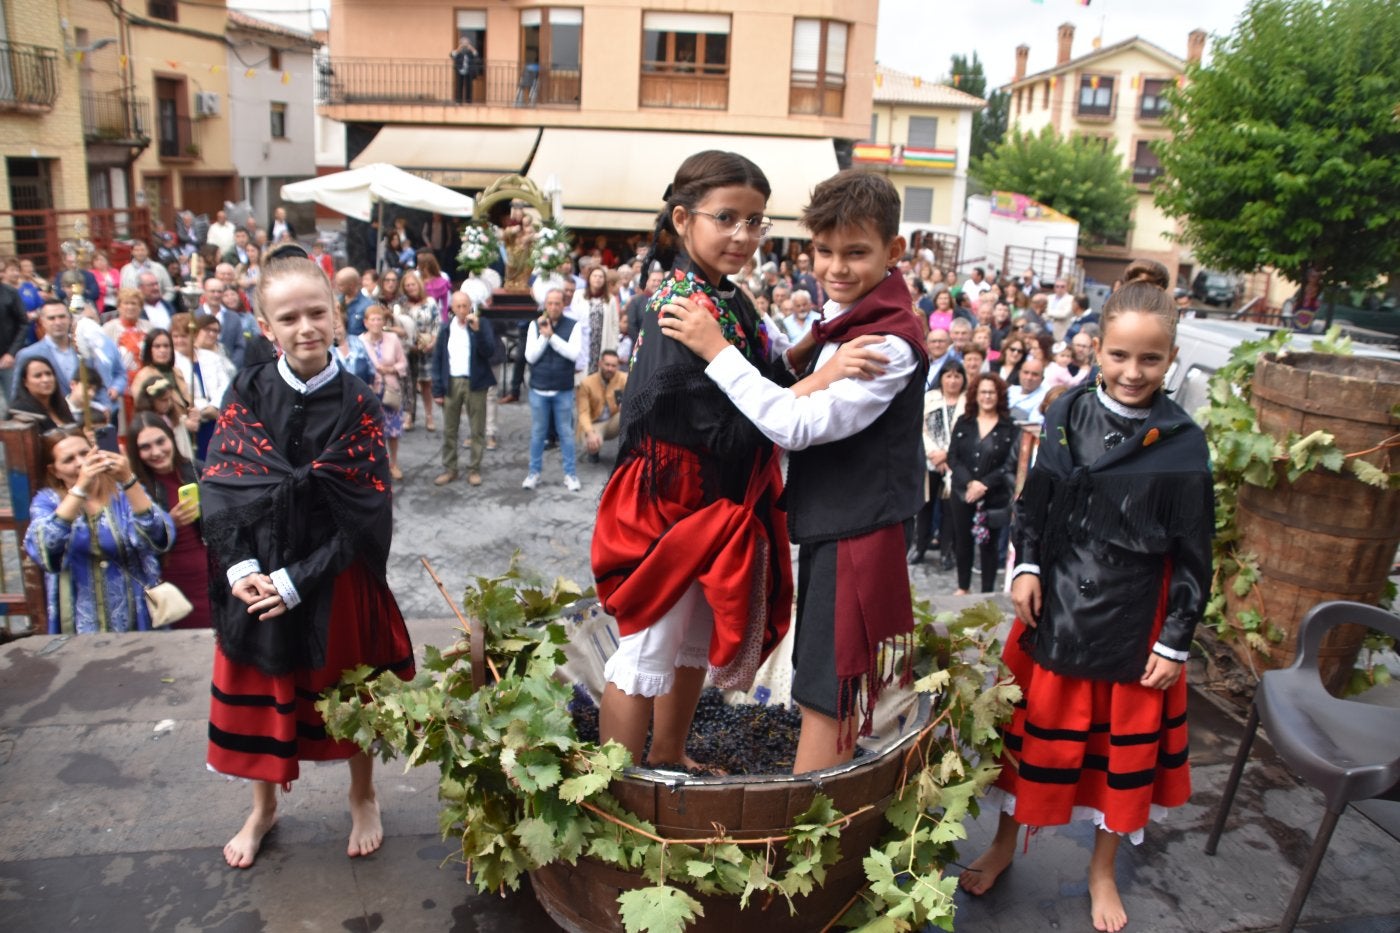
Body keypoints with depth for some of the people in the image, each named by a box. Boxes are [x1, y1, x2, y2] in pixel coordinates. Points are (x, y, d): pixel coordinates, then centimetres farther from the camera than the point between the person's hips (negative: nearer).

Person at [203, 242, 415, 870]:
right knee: (259, 696, 16)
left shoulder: (357, 406, -12)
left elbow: (366, 515, -14)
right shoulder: (246, 394, -5)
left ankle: (363, 799, 39)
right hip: (255, 578, 2)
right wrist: (239, 568, -16)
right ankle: (263, 808, 41)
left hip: (336, 581, -2)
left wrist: (297, 579, -18)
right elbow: (219, 487, -4)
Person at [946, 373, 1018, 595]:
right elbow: (953, 457, 0)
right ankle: (963, 587, 27)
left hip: (994, 497, -3)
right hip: (962, 493, 3)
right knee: (963, 541, 11)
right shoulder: (963, 423, 5)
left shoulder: (1010, 427, -4)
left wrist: (984, 485, -15)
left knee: (987, 544, 4)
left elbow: (1010, 464, -8)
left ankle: (987, 592, 15)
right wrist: (969, 482, -14)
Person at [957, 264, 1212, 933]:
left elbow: (1192, 554, -6)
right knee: (1033, 731, 16)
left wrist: (1175, 641, -6)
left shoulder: (1182, 443, -11)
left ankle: (1102, 872, 38)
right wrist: (1026, 568, -6)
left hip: (1133, 626, -2)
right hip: (1052, 609, 2)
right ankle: (1005, 845, 38)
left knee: (1123, 746, 15)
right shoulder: (1067, 413, -4)